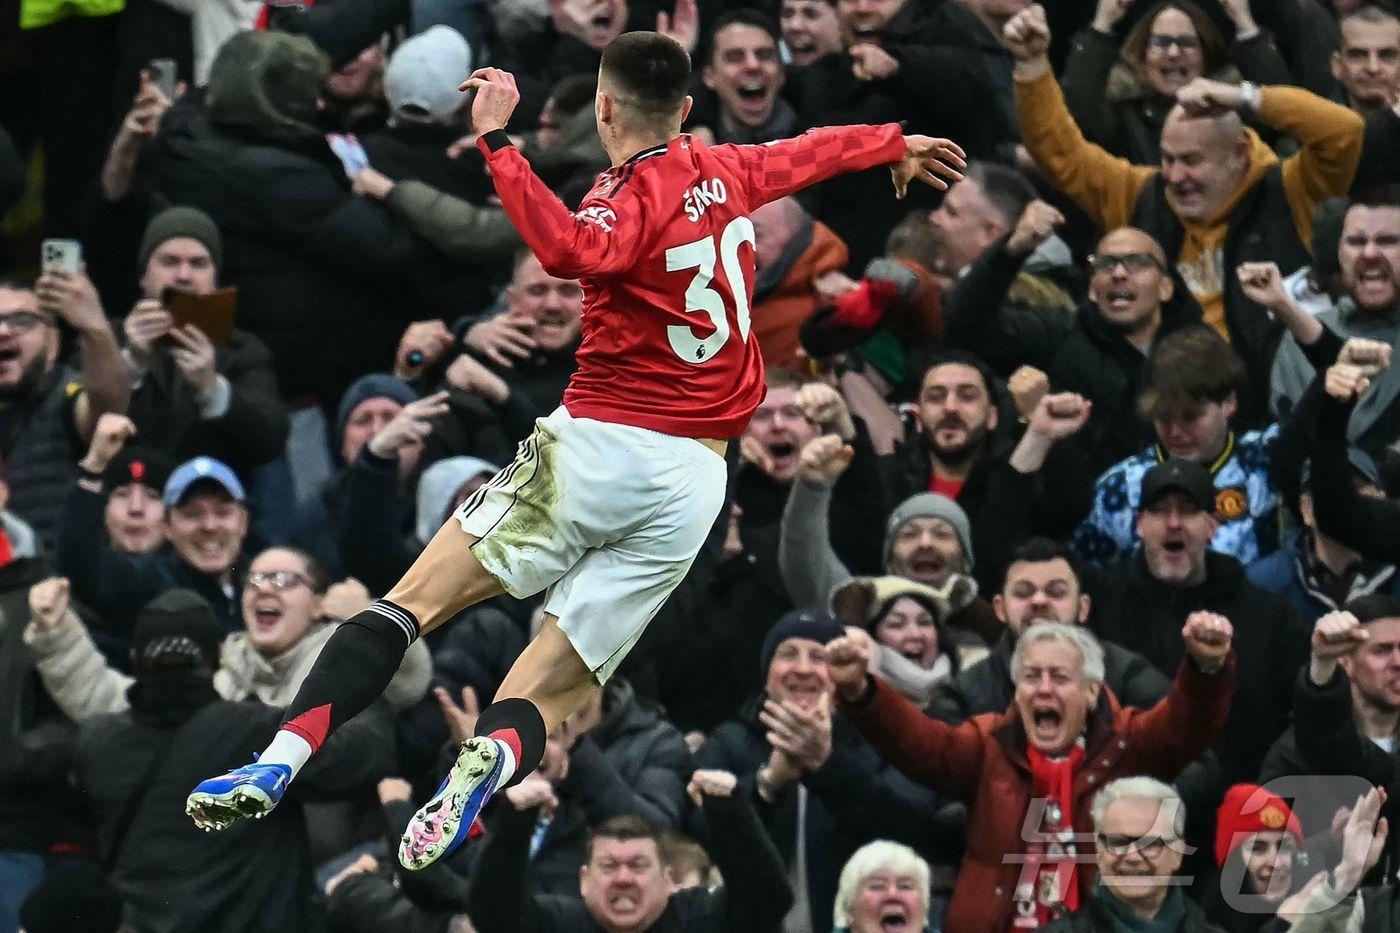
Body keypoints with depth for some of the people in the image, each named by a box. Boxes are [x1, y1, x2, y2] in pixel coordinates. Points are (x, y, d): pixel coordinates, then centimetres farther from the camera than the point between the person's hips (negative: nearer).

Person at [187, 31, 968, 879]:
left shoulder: (633, 196, -7)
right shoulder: (728, 174, 12)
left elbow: (571, 249, -31)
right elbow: (811, 152, 34)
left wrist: (499, 141, -28)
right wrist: (898, 146, 52)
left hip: (598, 450, -5)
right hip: (695, 482, 6)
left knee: (413, 605, -4)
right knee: (547, 696, 2)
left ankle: (282, 760, -22)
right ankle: (496, 759, -33)